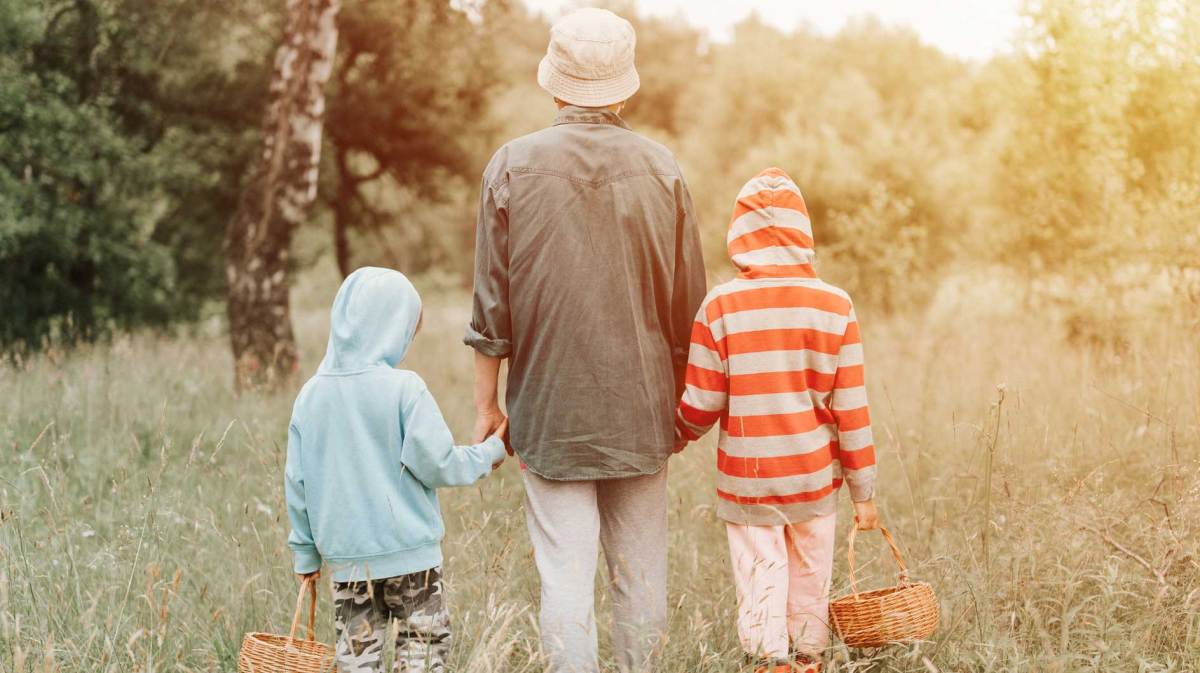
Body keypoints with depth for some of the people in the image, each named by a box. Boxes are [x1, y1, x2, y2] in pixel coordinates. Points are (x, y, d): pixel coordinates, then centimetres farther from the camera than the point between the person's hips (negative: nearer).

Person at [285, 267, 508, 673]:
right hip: (408, 550, -4)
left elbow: (297, 483, 7)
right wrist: (489, 454, 5)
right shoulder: (403, 388, -12)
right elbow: (436, 463, -13)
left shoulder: (311, 395, 3)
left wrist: (306, 554, 17)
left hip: (344, 555, 4)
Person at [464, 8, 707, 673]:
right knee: (642, 571, 11)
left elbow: (490, 302, -3)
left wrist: (485, 401, 7)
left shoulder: (512, 165, -5)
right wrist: (678, 399, 18)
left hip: (549, 410, -2)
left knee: (565, 574, 1)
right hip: (641, 410, 2)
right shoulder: (660, 168, 0)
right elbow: (687, 304, 5)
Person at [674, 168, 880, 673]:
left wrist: (678, 434, 18)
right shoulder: (834, 306, -5)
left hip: (746, 478, -2)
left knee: (761, 582, 3)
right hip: (814, 477, 2)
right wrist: (863, 490, 4)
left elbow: (701, 404, -5)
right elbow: (852, 409, -4)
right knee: (811, 579, 16)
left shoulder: (720, 306, -9)